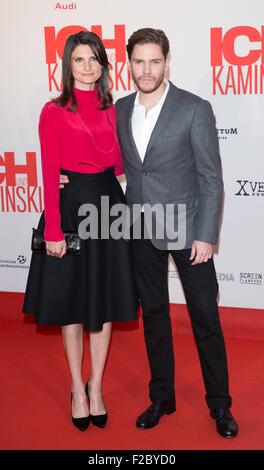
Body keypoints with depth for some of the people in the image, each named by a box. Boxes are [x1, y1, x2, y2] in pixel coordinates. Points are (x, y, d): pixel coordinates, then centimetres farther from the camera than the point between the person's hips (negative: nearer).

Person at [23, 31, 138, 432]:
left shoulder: (112, 110, 7)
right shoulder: (54, 112, -5)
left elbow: (119, 163, 10)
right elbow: (50, 174, -10)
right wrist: (53, 230, -14)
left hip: (108, 206, 4)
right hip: (71, 208, -4)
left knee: (106, 301, 9)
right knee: (72, 303, 8)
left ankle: (96, 388, 26)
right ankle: (77, 389, 25)